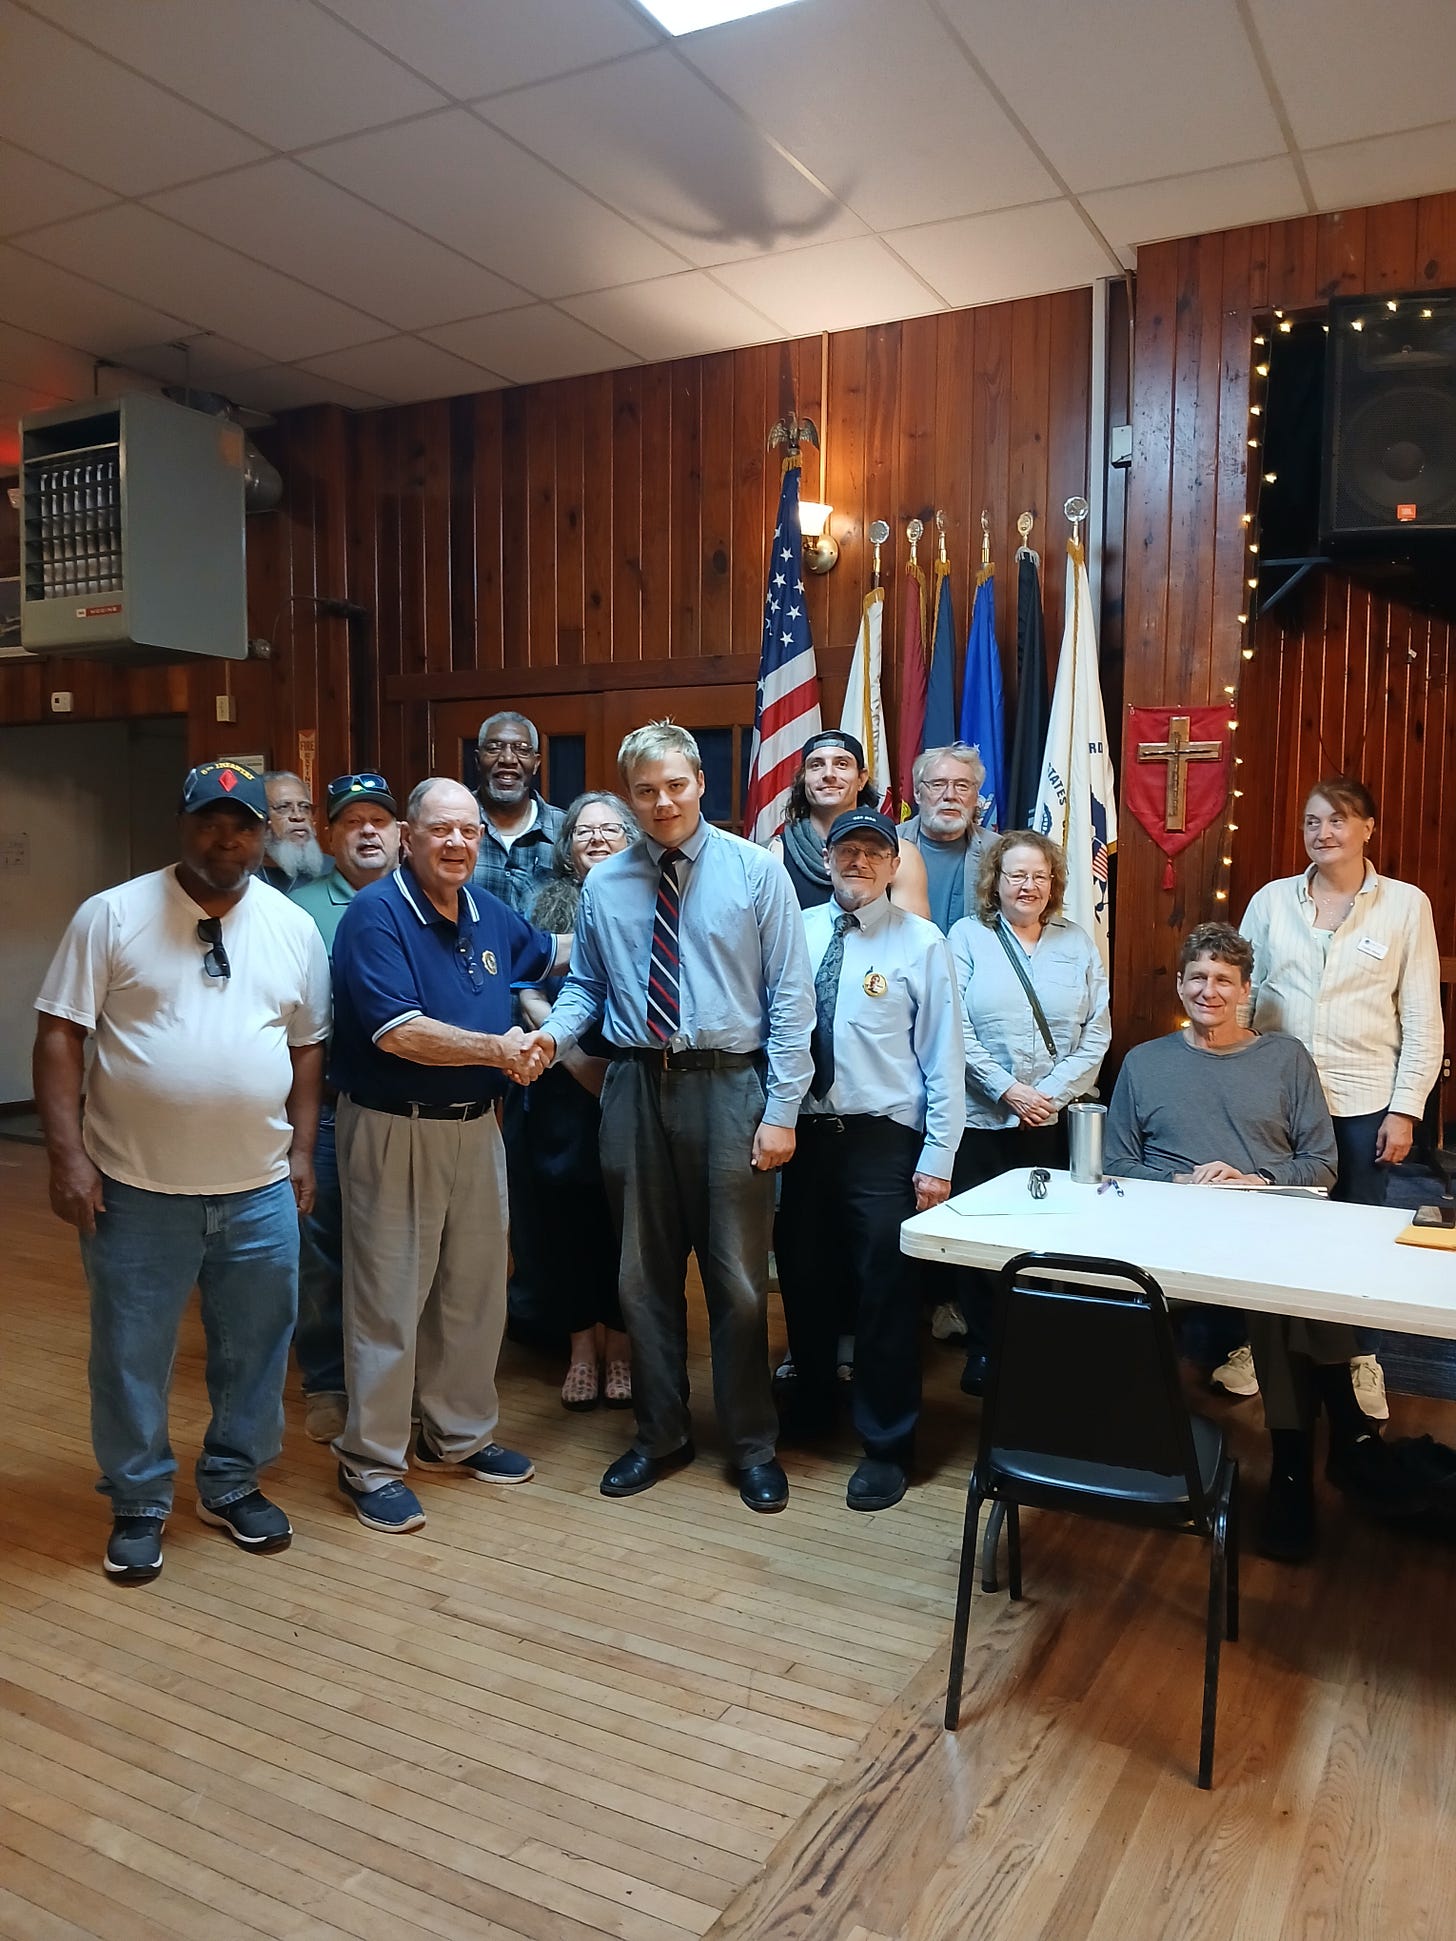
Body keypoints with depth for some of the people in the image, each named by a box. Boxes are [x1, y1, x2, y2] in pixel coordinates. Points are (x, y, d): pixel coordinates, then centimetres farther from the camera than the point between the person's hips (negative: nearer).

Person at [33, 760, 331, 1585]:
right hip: (137, 1189, -2)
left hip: (260, 1190, 3)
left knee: (256, 1348, 14)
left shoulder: (295, 927, 4)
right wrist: (69, 1155, -11)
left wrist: (303, 1151, 7)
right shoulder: (113, 914, -6)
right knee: (132, 1355, 10)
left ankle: (233, 1483, 35)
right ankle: (139, 1504, 30)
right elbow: (61, 1036, -6)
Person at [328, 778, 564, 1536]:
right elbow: (397, 1031, -24)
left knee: (474, 1291, 16)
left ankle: (458, 1436, 34)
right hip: (394, 1130, -7)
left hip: (476, 1126, 7)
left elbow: (546, 953, 29)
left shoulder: (490, 914, 8)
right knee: (389, 1300, 3)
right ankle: (371, 1464, 18)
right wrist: (498, 1049, -19)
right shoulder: (375, 914, -14)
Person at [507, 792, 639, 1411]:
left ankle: (619, 1340, 20)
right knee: (565, 1204, 3)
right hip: (563, 1082, 2)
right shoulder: (550, 904, 8)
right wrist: (579, 1060, -8)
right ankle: (583, 1340, 20)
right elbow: (530, 994, 3)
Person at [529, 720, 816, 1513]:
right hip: (637, 1087, 3)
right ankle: (660, 1433, 32)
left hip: (728, 1087, -3)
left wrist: (781, 1110, -10)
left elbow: (790, 996, -5)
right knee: (644, 1273, 13)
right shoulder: (604, 884, 6)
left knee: (737, 1277, 6)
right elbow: (586, 985, 12)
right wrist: (553, 1033, -11)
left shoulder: (755, 871, -3)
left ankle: (752, 1445, 25)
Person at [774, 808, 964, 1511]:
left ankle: (886, 1446, 22)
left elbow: (944, 1057, -5)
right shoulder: (796, 931, 5)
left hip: (882, 1142, -3)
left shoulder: (921, 943, -4)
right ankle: (810, 1410, 40)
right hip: (802, 1133, 4)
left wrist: (938, 1159, -9)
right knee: (804, 1283, 17)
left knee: (886, 1296, 4)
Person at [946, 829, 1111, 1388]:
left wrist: (1053, 1092, -7)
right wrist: (1007, 1090, -12)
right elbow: (956, 1031, -5)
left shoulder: (1078, 944, 11)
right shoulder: (967, 936, 3)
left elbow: (1097, 1033, 5)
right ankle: (984, 1351, 17)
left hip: (1055, 1121, 2)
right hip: (982, 1118, -2)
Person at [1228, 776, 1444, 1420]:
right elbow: (1241, 994, 7)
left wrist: (1405, 1108, -5)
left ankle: (1362, 1360, 27)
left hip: (1363, 1101, -1)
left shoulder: (1406, 904, -1)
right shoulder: (1272, 900, 3)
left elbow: (1423, 1018, 0)